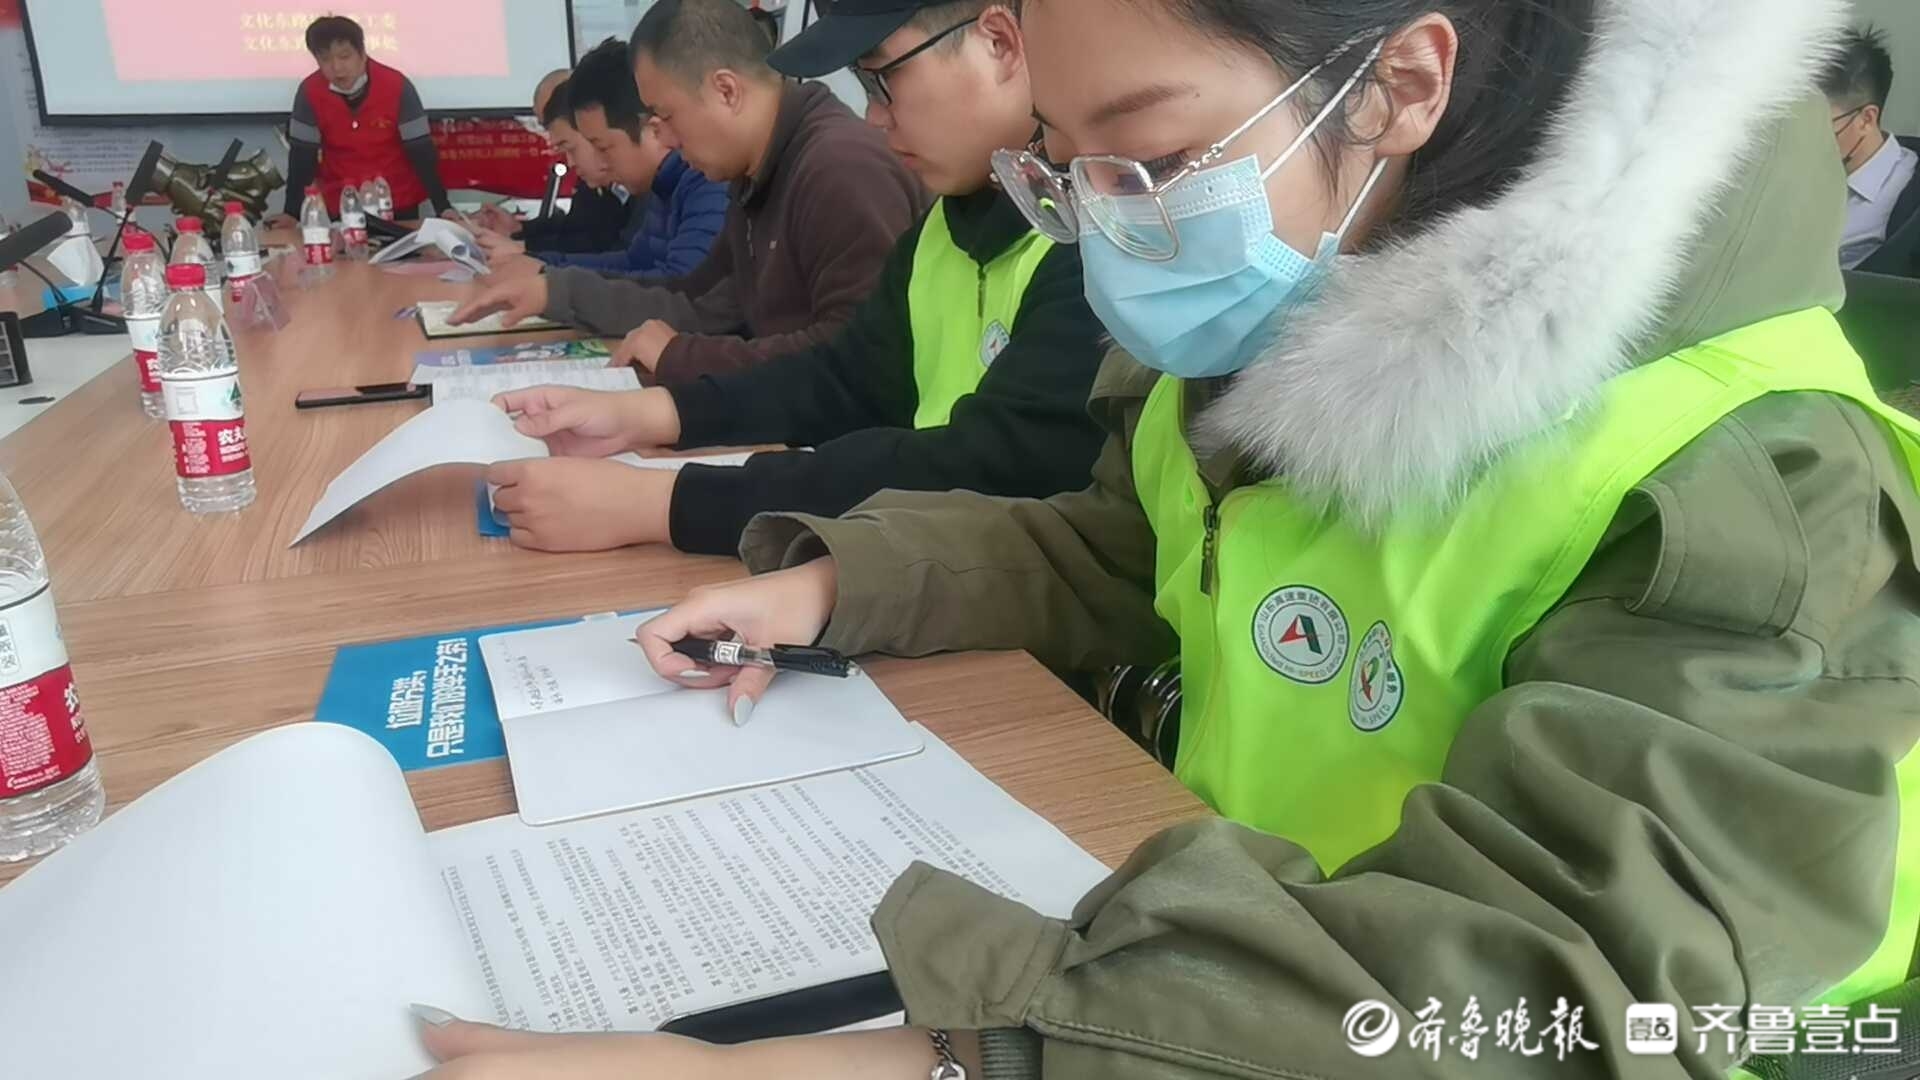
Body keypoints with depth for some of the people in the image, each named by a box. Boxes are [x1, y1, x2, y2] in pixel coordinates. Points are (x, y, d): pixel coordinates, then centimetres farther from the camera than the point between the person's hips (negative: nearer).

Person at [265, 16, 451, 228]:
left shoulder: (397, 86, -16)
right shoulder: (310, 92, -12)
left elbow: (420, 150, -13)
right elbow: (303, 155, -6)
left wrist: (442, 206, -18)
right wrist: (293, 212, -10)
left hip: (398, 203, -1)